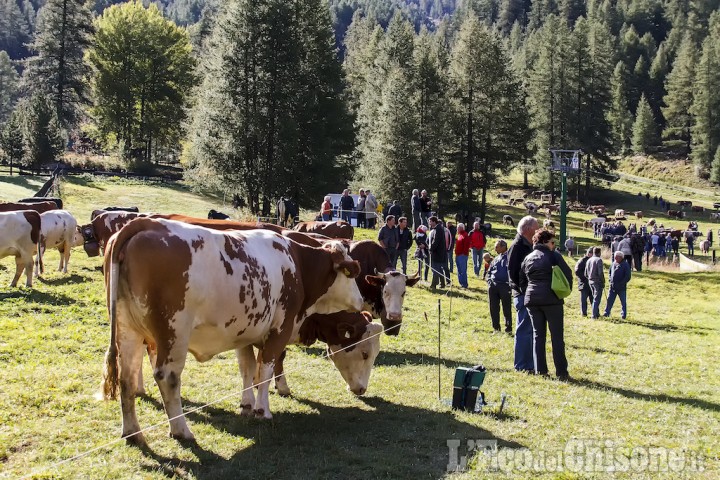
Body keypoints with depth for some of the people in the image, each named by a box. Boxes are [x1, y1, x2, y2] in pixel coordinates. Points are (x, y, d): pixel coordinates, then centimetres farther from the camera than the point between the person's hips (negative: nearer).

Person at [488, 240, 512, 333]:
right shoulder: (496, 259, 17)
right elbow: (490, 271, 23)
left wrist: (510, 283, -16)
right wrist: (489, 281, 8)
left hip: (505, 286, -6)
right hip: (493, 286, 6)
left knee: (506, 308, -1)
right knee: (493, 308, 8)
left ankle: (508, 328, 6)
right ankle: (496, 327, 18)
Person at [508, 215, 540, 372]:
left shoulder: (529, 246, 16)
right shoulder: (517, 246, -12)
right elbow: (512, 271, -17)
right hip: (523, 294, -9)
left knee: (530, 330, 13)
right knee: (524, 330, -5)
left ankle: (529, 364, 20)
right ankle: (522, 365, 2)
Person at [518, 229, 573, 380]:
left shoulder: (528, 258, 12)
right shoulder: (553, 256, -4)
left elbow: (521, 280, 13)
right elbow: (567, 274, -7)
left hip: (532, 300, 5)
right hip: (552, 299, -5)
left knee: (538, 334, 11)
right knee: (557, 336, 0)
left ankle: (540, 369, 9)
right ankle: (561, 372, 0)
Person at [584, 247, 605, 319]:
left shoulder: (589, 260, 10)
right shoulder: (598, 260, -12)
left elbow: (585, 274, 12)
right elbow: (600, 273, -19)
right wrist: (603, 281, -9)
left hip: (590, 281, 7)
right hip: (597, 282, -7)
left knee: (595, 298, 18)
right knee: (596, 299, -3)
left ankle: (597, 313, 25)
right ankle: (594, 315, -5)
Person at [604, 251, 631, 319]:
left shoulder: (625, 265, -7)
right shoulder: (613, 264, 8)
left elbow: (628, 277, -10)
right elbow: (610, 273, 22)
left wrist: (621, 284, -15)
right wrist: (611, 280, 6)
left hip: (621, 288, -4)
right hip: (612, 287, 5)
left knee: (623, 302, 6)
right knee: (609, 300, 4)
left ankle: (623, 315, 14)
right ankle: (606, 313, 10)